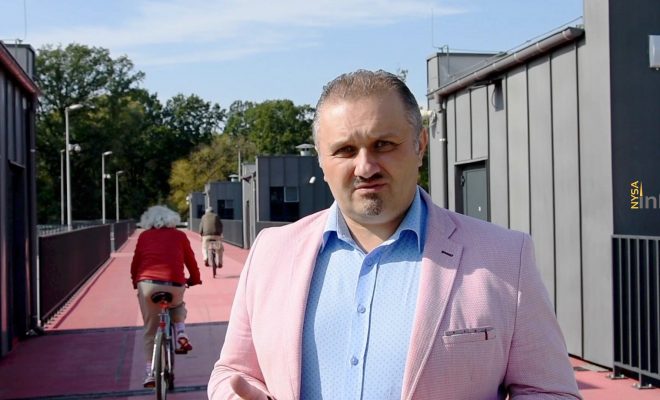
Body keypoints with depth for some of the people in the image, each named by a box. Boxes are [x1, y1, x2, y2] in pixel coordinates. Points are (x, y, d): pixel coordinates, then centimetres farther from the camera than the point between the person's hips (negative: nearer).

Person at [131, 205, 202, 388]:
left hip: (148, 284, 0)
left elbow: (135, 262, 15)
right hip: (175, 285, 0)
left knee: (150, 331, 13)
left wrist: (135, 282, 31)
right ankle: (181, 333, 12)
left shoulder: (144, 236, 15)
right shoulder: (179, 236, 14)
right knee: (178, 307, 35)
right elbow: (190, 260, 17)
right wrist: (195, 279, 34)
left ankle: (150, 373, 11)